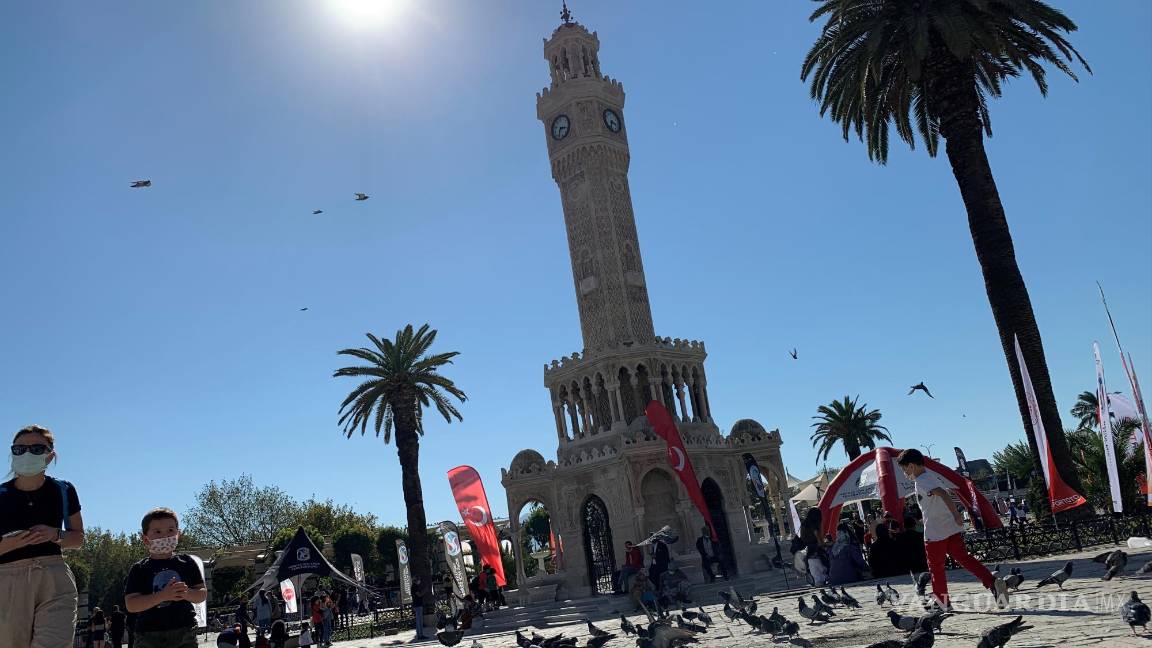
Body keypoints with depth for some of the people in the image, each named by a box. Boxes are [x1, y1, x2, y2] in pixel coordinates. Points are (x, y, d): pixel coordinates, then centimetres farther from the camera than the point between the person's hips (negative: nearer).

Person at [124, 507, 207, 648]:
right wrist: (162, 596, -21)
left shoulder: (187, 563, 6)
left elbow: (202, 594, 6)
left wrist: (187, 593, -16)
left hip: (184, 632, 2)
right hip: (150, 636, -1)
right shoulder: (139, 570, 1)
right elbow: (131, 605, -8)